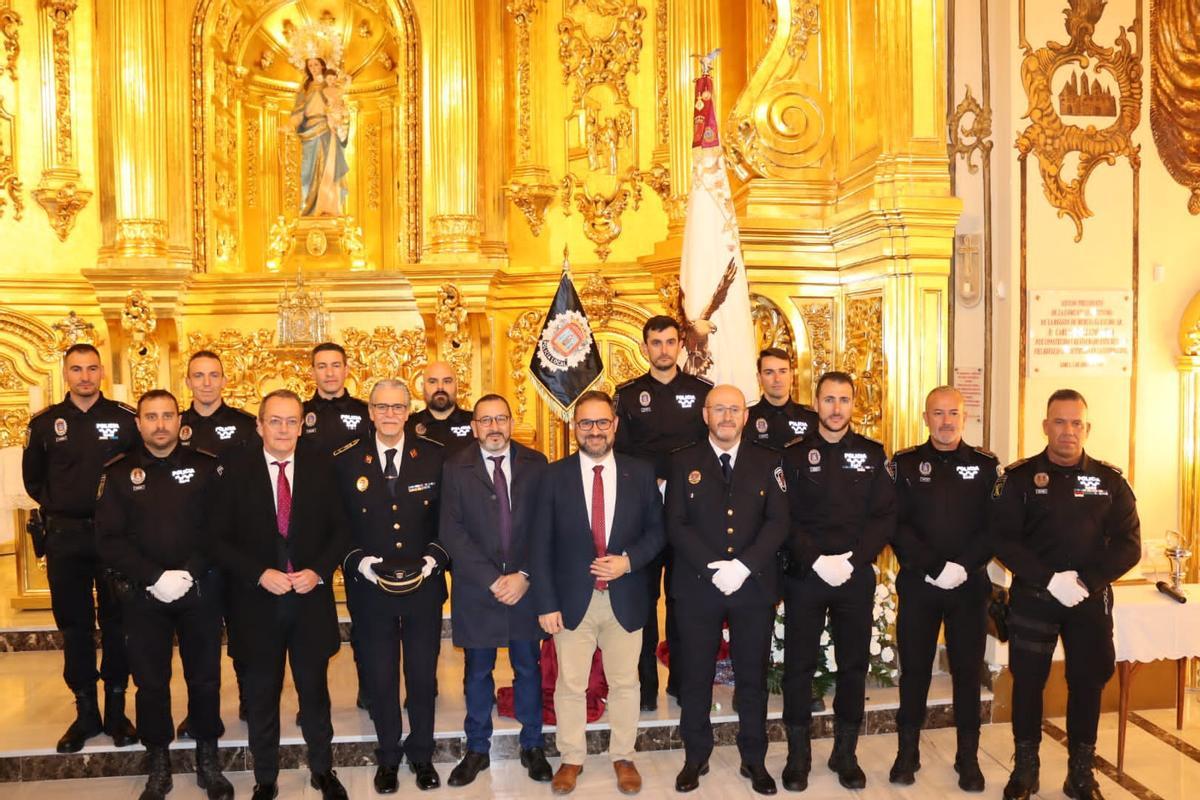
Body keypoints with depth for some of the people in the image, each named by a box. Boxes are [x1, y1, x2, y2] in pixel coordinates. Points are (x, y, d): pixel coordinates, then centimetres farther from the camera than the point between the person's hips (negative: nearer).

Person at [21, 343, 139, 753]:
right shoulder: (45, 423, 5)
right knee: (74, 624, 9)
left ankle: (116, 710, 18)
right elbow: (32, 476, 17)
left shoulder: (125, 418, -3)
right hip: (66, 537, 2)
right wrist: (54, 507, 8)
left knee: (116, 622, 5)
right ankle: (86, 711, 21)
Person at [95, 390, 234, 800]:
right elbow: (109, 539, -4)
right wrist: (155, 578, -15)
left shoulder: (207, 466, -1)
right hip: (143, 595, 1)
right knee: (150, 681, 10)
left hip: (200, 590, 0)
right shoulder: (118, 473, 1)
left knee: (205, 678, 9)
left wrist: (190, 573, -15)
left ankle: (208, 760, 25)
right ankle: (158, 765, 27)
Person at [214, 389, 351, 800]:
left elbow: (339, 530, 3)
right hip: (258, 601, -1)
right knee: (262, 695, 13)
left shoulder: (321, 468, 0)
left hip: (311, 598, 1)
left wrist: (318, 571, -11)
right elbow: (222, 540, -4)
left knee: (315, 689, 13)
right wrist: (260, 574, -16)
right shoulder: (236, 472, -3)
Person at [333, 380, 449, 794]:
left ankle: (422, 754, 34)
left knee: (423, 675, 13)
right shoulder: (345, 461, -2)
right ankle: (388, 757, 33)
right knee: (380, 678, 12)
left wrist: (434, 557, -13)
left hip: (424, 586, 0)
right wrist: (357, 560, -14)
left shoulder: (435, 456, -2)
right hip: (369, 589, 0)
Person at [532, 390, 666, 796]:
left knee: (624, 683, 14)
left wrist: (628, 560, -14)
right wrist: (546, 603, -8)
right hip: (572, 599, -1)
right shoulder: (555, 475, -3)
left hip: (625, 599, 1)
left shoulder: (641, 473, 0)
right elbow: (542, 544, -3)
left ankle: (623, 757, 34)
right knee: (570, 686, 12)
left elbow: (656, 531, 5)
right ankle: (572, 758, 32)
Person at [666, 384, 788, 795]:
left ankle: (754, 759, 26)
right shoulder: (684, 462, 2)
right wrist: (713, 568, -15)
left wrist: (743, 566, -15)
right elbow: (676, 525, -4)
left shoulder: (768, 462, 5)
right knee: (696, 676, 9)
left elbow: (778, 522, -3)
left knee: (752, 676, 11)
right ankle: (695, 757, 25)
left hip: (755, 586, 1)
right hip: (698, 586, -1)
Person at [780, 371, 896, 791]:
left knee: (854, 664, 10)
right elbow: (784, 518, -5)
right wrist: (817, 561, -15)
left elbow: (885, 516, -1)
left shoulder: (873, 454, 4)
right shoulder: (794, 454, 0)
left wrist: (852, 560, -12)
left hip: (857, 575, 2)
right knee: (799, 664, 5)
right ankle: (798, 754, 20)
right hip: (804, 574, -1)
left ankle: (846, 752, 26)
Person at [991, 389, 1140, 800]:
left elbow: (1128, 544, -2)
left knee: (1087, 683, 9)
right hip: (1032, 598, -1)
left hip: (1092, 600, 2)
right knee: (1028, 681, 6)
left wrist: (1087, 582, -16)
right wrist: (1050, 579, -19)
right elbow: (1003, 539, -8)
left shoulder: (1110, 481, 3)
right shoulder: (1018, 477, -2)